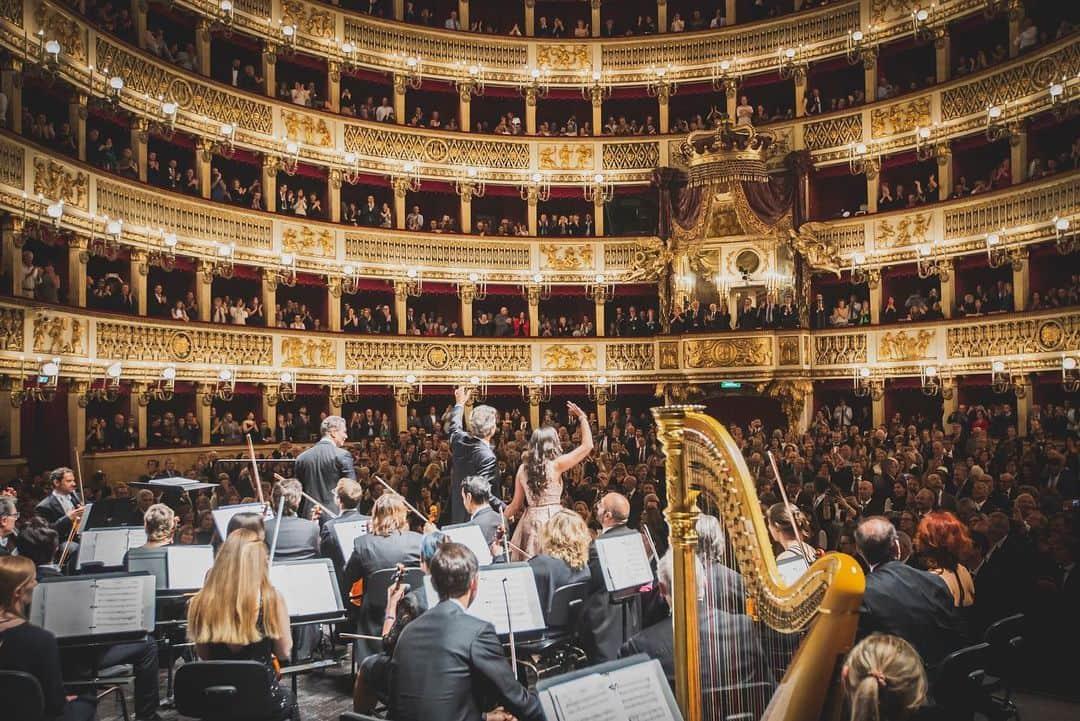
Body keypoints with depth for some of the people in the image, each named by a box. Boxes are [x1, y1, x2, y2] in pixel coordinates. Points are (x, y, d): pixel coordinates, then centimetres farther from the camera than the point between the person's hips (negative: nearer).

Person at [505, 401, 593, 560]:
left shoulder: (523, 468, 4)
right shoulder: (556, 465, -8)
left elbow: (516, 505, 9)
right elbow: (587, 446, -5)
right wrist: (582, 417, 2)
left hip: (530, 521, 4)